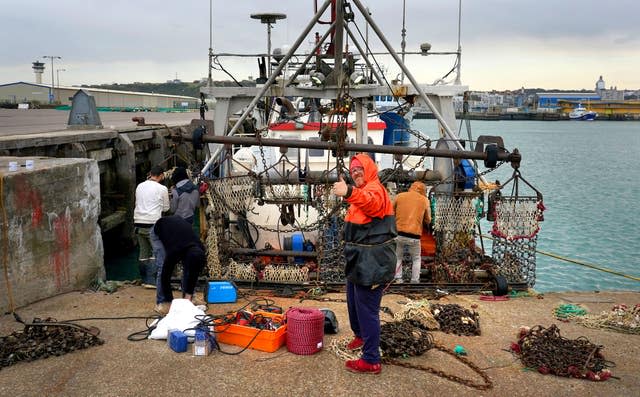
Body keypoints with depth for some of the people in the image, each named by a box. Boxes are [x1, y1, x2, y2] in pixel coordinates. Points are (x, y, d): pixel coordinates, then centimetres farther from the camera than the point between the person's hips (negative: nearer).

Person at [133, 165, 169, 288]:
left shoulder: (140, 186, 9)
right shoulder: (162, 189, -6)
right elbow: (166, 208, 4)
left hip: (138, 223, 6)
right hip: (152, 224, -6)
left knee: (143, 252, 14)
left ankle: (144, 279, 19)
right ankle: (151, 280, -2)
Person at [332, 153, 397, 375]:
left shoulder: (374, 189, -18)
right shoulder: (362, 192, 18)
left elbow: (370, 202, -44)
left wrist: (349, 193, -63)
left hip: (371, 263, -11)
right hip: (359, 261, 11)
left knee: (367, 309, -6)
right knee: (354, 303, 25)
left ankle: (371, 361, 2)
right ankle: (361, 335, 48)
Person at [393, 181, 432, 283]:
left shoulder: (399, 196, 6)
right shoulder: (424, 200, 6)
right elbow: (428, 220, 12)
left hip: (398, 233, 1)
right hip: (414, 235, -1)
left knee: (397, 257, 19)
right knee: (416, 259, 19)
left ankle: (398, 280, 14)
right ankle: (415, 281, 17)